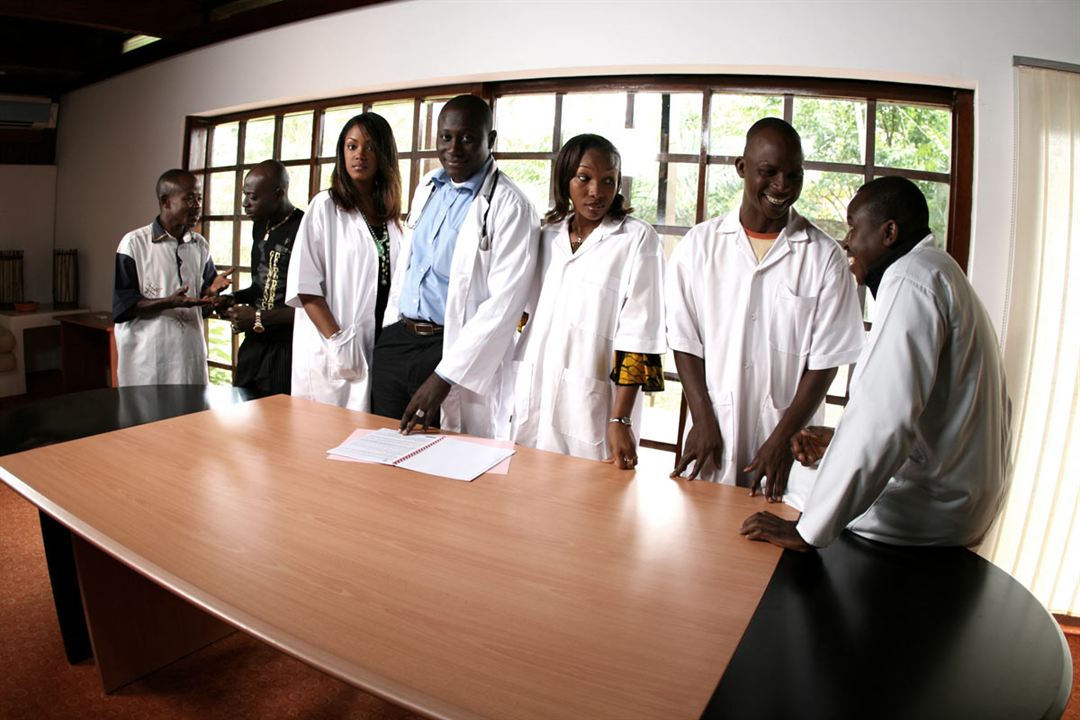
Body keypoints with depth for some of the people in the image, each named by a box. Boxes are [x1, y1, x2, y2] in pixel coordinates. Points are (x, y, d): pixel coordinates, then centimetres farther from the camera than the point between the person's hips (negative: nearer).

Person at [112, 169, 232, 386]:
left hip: (191, 356, 5)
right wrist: (169, 302, -21)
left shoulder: (200, 245, 12)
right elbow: (120, 305, -8)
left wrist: (212, 290, -7)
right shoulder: (134, 243, -4)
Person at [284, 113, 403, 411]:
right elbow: (303, 285, -7)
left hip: (383, 350, 4)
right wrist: (337, 340, -15)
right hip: (332, 353, -4)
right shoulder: (325, 206, 0)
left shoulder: (391, 215, 13)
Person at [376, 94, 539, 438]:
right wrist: (392, 331, 17)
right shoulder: (427, 188, 10)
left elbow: (502, 304, -19)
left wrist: (443, 377, -21)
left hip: (456, 350, -6)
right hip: (396, 340, 7)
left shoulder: (509, 206, -13)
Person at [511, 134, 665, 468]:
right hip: (532, 401, 5)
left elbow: (638, 334, -10)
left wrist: (620, 420, -16)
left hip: (593, 407, -4)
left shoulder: (637, 239, -4)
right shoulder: (548, 235, 11)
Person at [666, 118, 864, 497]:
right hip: (712, 437, 1)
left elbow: (825, 359, -2)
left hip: (788, 441, -1)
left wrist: (784, 437, -8)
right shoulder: (699, 245, 1)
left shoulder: (825, 256, -2)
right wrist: (703, 419, -4)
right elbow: (685, 340, 2)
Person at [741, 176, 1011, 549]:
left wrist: (809, 530, -26)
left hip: (927, 515, -10)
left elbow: (885, 418, -30)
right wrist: (839, 442, 9)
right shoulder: (939, 272, 15)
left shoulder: (911, 275, -19)